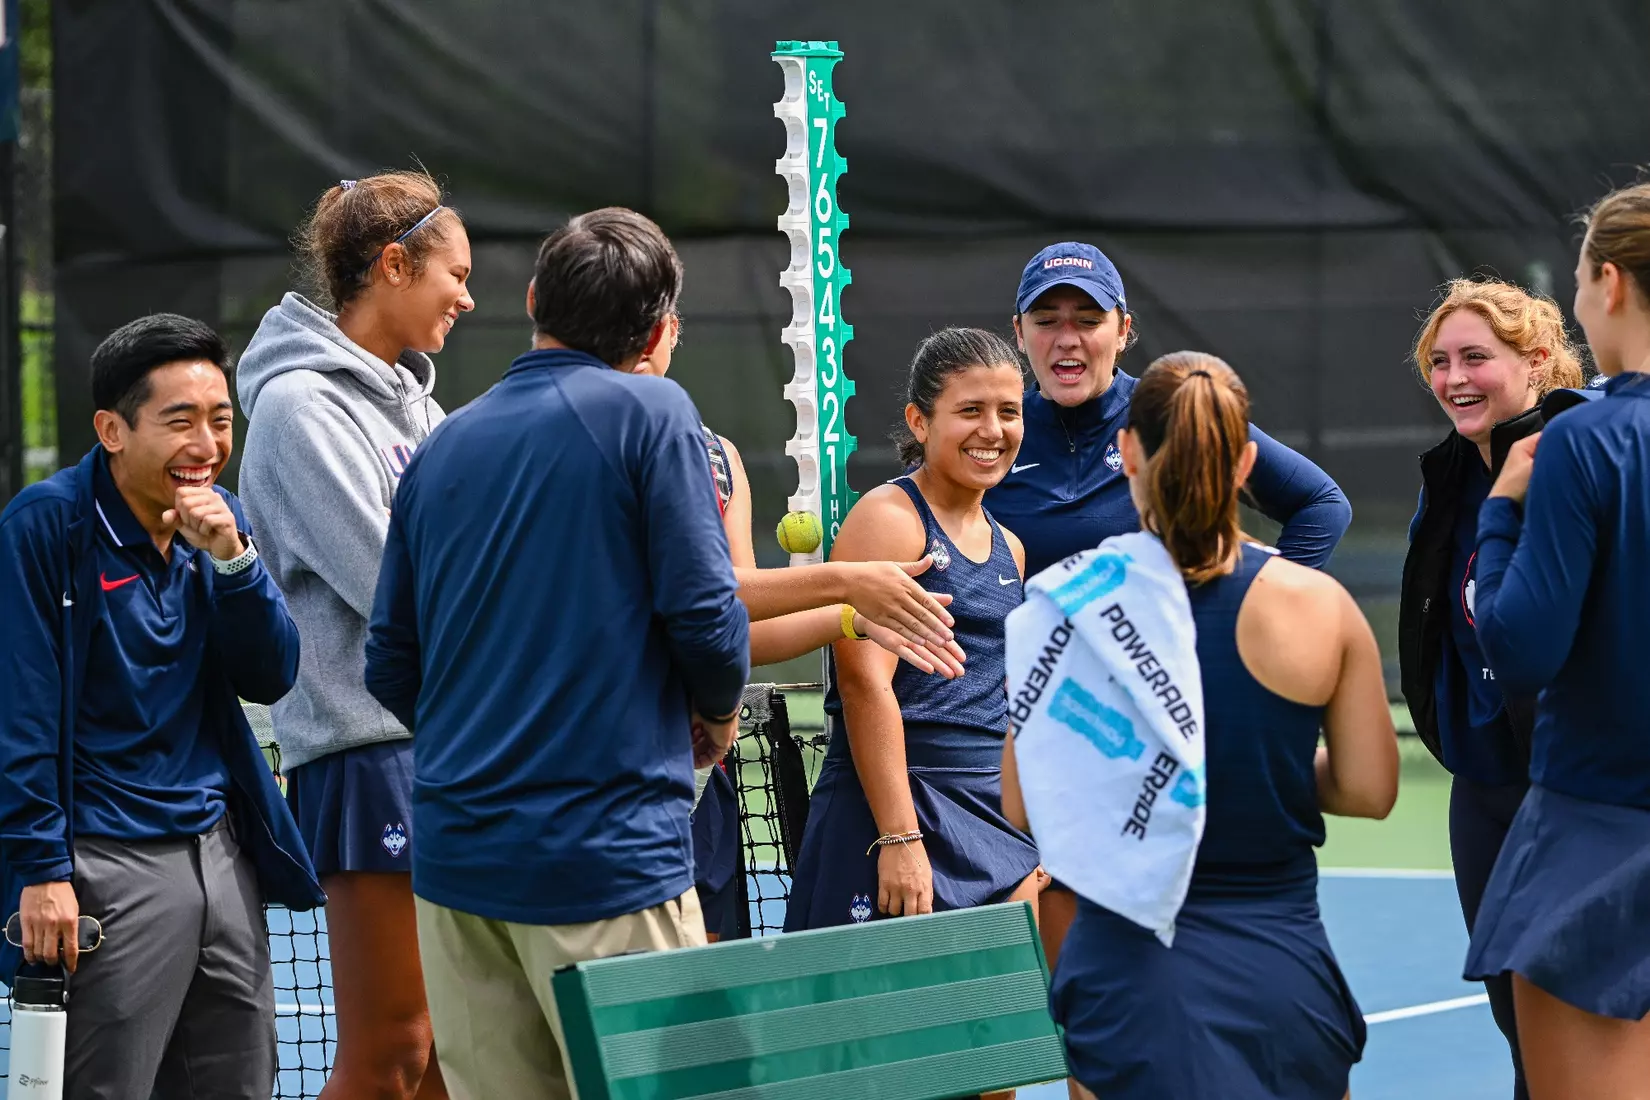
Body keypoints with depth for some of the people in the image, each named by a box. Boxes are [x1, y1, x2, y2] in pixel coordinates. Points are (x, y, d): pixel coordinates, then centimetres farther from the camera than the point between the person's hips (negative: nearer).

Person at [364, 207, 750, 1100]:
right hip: (606, 851, -6)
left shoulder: (443, 444, 12)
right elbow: (703, 614, -9)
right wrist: (718, 718, 11)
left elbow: (390, 669, 13)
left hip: (454, 853, 6)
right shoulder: (650, 413, -3)